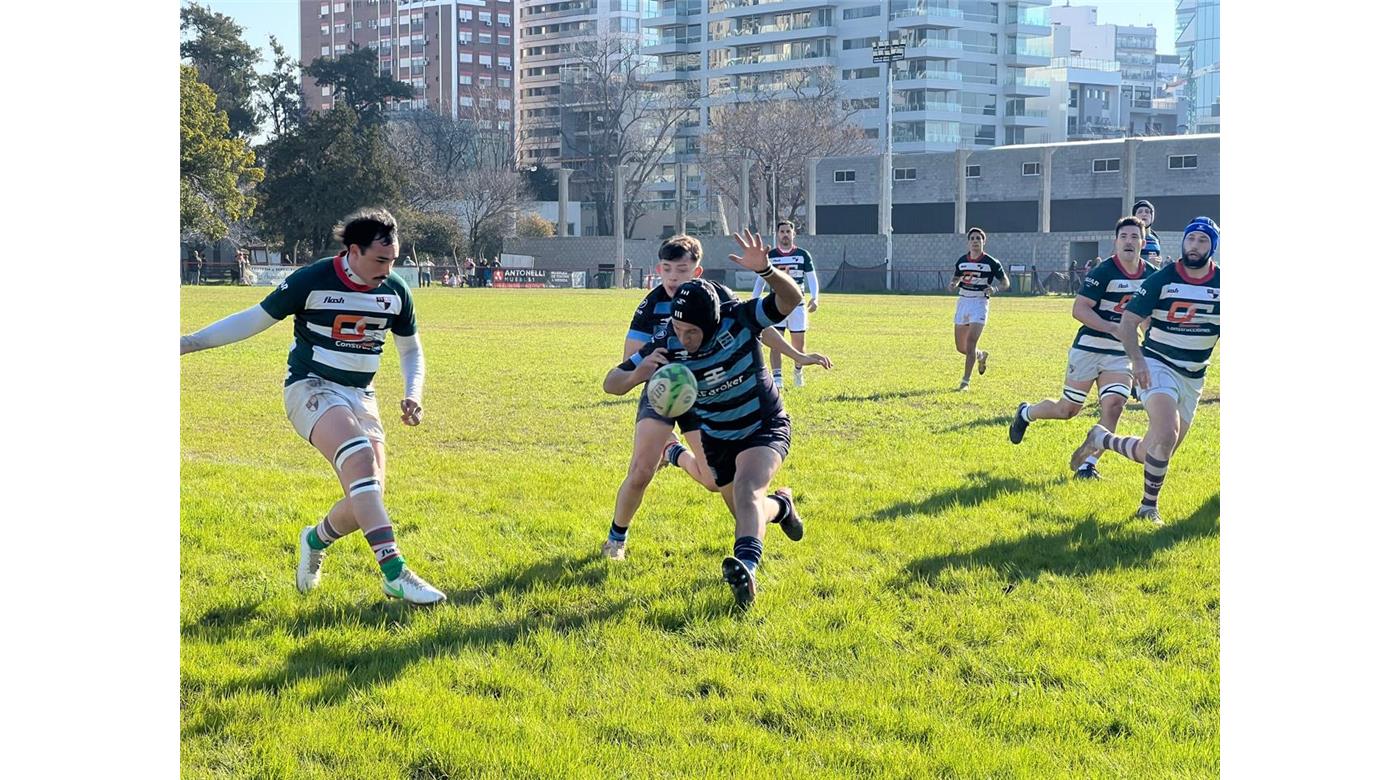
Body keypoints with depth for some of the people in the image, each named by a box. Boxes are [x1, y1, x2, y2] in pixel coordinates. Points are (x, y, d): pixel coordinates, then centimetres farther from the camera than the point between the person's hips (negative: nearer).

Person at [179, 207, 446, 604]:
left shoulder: (396, 292, 0)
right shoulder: (311, 281, -13)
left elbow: (411, 350, 15)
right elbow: (255, 319, -4)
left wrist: (413, 395, -3)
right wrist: (191, 342, -10)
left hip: (360, 396, 5)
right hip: (310, 389, -5)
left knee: (367, 497, -9)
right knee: (359, 455, -33)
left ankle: (316, 539, 27)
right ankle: (394, 574, -40)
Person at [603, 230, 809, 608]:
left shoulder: (739, 320, -25)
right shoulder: (666, 347, -21)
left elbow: (791, 300, -33)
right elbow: (611, 383, -18)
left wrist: (765, 269, -53)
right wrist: (637, 375, -43)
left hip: (765, 427, -4)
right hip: (717, 438, 4)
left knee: (746, 489, -32)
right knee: (746, 515, 18)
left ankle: (747, 569, -51)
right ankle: (781, 506, 52)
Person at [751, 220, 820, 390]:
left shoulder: (803, 255, 5)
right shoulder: (769, 256, 6)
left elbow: (812, 278, 7)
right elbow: (760, 280, 11)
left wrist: (814, 298, -8)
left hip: (797, 304, 0)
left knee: (799, 341, 3)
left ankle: (798, 372, 29)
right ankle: (777, 378, -11)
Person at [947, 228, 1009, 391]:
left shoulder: (991, 262, -5)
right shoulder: (961, 261, 6)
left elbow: (1006, 282, 1)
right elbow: (956, 279, 20)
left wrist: (995, 288, -20)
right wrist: (952, 286, -4)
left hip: (980, 303, -5)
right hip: (963, 302, 5)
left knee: (971, 342, -17)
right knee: (960, 347, 9)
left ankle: (966, 381, -10)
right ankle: (981, 355, 42)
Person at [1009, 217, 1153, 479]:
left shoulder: (1150, 275, 3)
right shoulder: (1104, 272, -16)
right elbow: (1079, 309, -21)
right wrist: (1114, 328, -29)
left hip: (1121, 355, 5)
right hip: (1089, 348, -4)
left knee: (1114, 405, -16)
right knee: (1067, 410, 5)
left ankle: (1088, 465, -6)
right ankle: (1025, 413, 36)